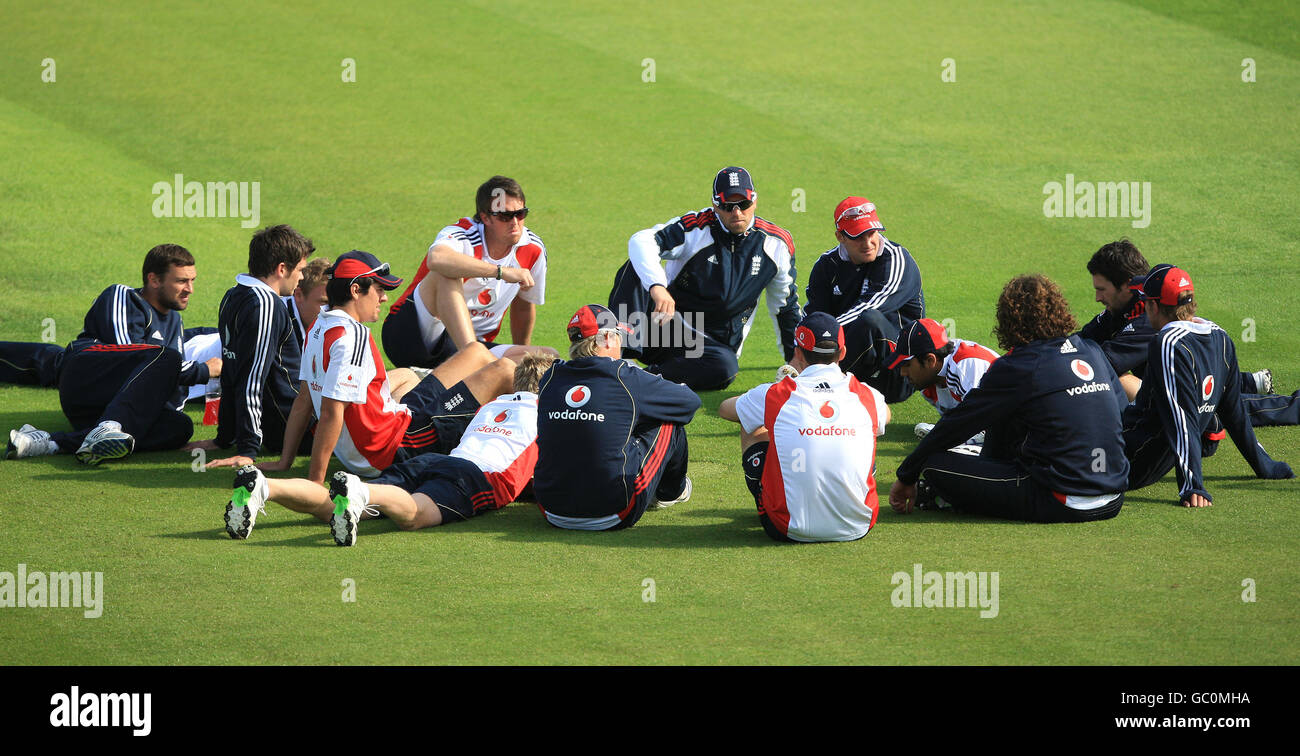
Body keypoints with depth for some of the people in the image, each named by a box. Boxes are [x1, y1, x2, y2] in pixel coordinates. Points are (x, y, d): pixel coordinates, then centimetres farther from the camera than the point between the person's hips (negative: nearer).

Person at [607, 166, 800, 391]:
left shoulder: (776, 243, 2)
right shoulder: (697, 228, -10)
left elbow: (785, 305, 15)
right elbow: (642, 241, -28)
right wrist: (657, 287, -46)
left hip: (712, 344, 2)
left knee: (724, 368, -37)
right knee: (636, 266, -27)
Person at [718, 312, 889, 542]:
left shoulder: (774, 396, -7)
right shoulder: (867, 396, -2)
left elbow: (725, 409, 18)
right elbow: (885, 415, 27)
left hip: (792, 530, -2)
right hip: (857, 528, 2)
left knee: (753, 428, 21)